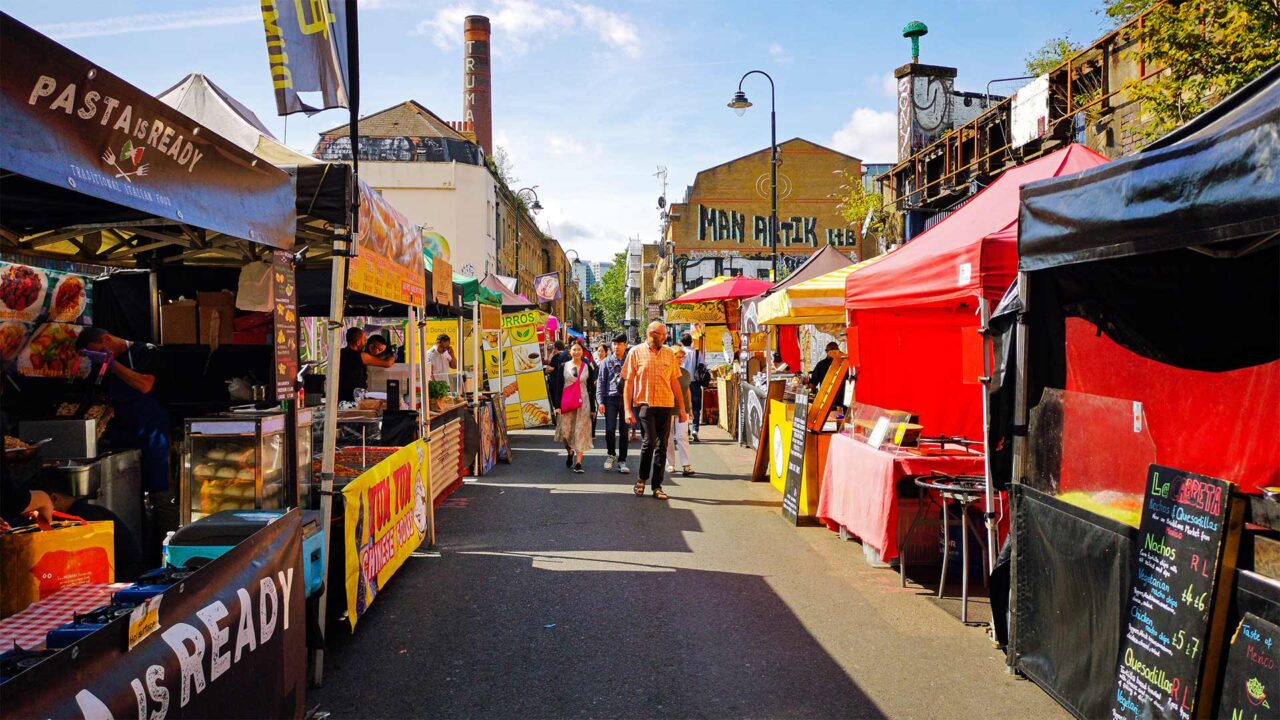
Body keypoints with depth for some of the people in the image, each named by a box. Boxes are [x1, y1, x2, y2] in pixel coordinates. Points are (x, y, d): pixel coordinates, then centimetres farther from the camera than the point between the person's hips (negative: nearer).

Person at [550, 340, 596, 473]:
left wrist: (593, 408, 5)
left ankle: (578, 462, -2)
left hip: (583, 402, 0)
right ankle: (570, 452, 32)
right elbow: (558, 387, 3)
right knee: (566, 431, 2)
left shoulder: (587, 367, 7)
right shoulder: (563, 367, 5)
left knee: (581, 432, -4)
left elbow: (591, 389, 8)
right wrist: (557, 405, -5)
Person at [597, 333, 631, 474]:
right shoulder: (606, 362, 7)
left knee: (624, 431, 5)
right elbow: (600, 382, 5)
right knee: (610, 430, -8)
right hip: (611, 399, -1)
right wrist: (601, 401, -3)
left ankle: (622, 461, 14)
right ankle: (611, 455, 17)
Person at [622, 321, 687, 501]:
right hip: (644, 403, -3)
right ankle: (642, 478, 7)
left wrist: (682, 408, 11)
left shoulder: (669, 354, 10)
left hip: (666, 405, 4)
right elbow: (629, 383, 0)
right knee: (650, 440, -15)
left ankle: (657, 486, 14)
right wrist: (628, 409, -6)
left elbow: (675, 382, 14)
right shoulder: (636, 352, 1)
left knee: (662, 445, 4)